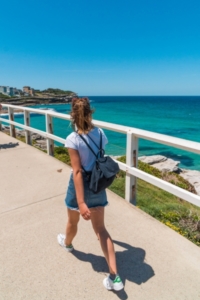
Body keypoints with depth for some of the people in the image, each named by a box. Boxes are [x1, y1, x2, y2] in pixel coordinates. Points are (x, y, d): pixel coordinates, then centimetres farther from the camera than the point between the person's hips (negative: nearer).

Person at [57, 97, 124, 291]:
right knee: (100, 228, 11)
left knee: (73, 221, 26)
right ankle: (115, 276, 11)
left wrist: (81, 203, -22)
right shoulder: (100, 133, -5)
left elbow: (77, 172, -24)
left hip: (81, 184, -4)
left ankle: (67, 243, 59)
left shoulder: (72, 139, -21)